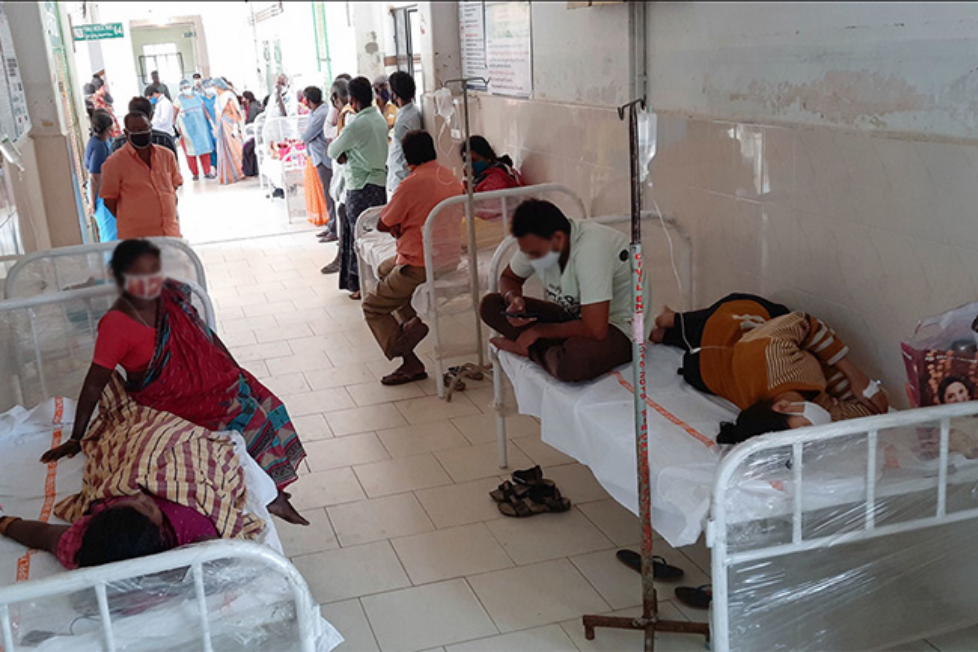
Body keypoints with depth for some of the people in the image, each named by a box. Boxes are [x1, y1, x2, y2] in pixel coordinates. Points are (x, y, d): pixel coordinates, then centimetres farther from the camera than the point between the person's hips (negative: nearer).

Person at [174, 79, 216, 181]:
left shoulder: (197, 96, 10)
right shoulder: (179, 99, 0)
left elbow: (204, 110, 14)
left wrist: (210, 120, 9)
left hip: (200, 127, 3)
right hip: (188, 128, -3)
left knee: (205, 149, 0)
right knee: (191, 151, -1)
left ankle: (207, 172, 6)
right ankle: (195, 174, 6)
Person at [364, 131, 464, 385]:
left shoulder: (412, 184, -21)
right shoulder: (450, 177, 5)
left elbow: (382, 225, -11)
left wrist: (397, 225, 8)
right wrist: (403, 224, 5)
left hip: (420, 266, -9)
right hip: (449, 257, 9)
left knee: (372, 306, 7)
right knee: (385, 269, 31)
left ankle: (411, 364, -1)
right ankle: (413, 320, 14)